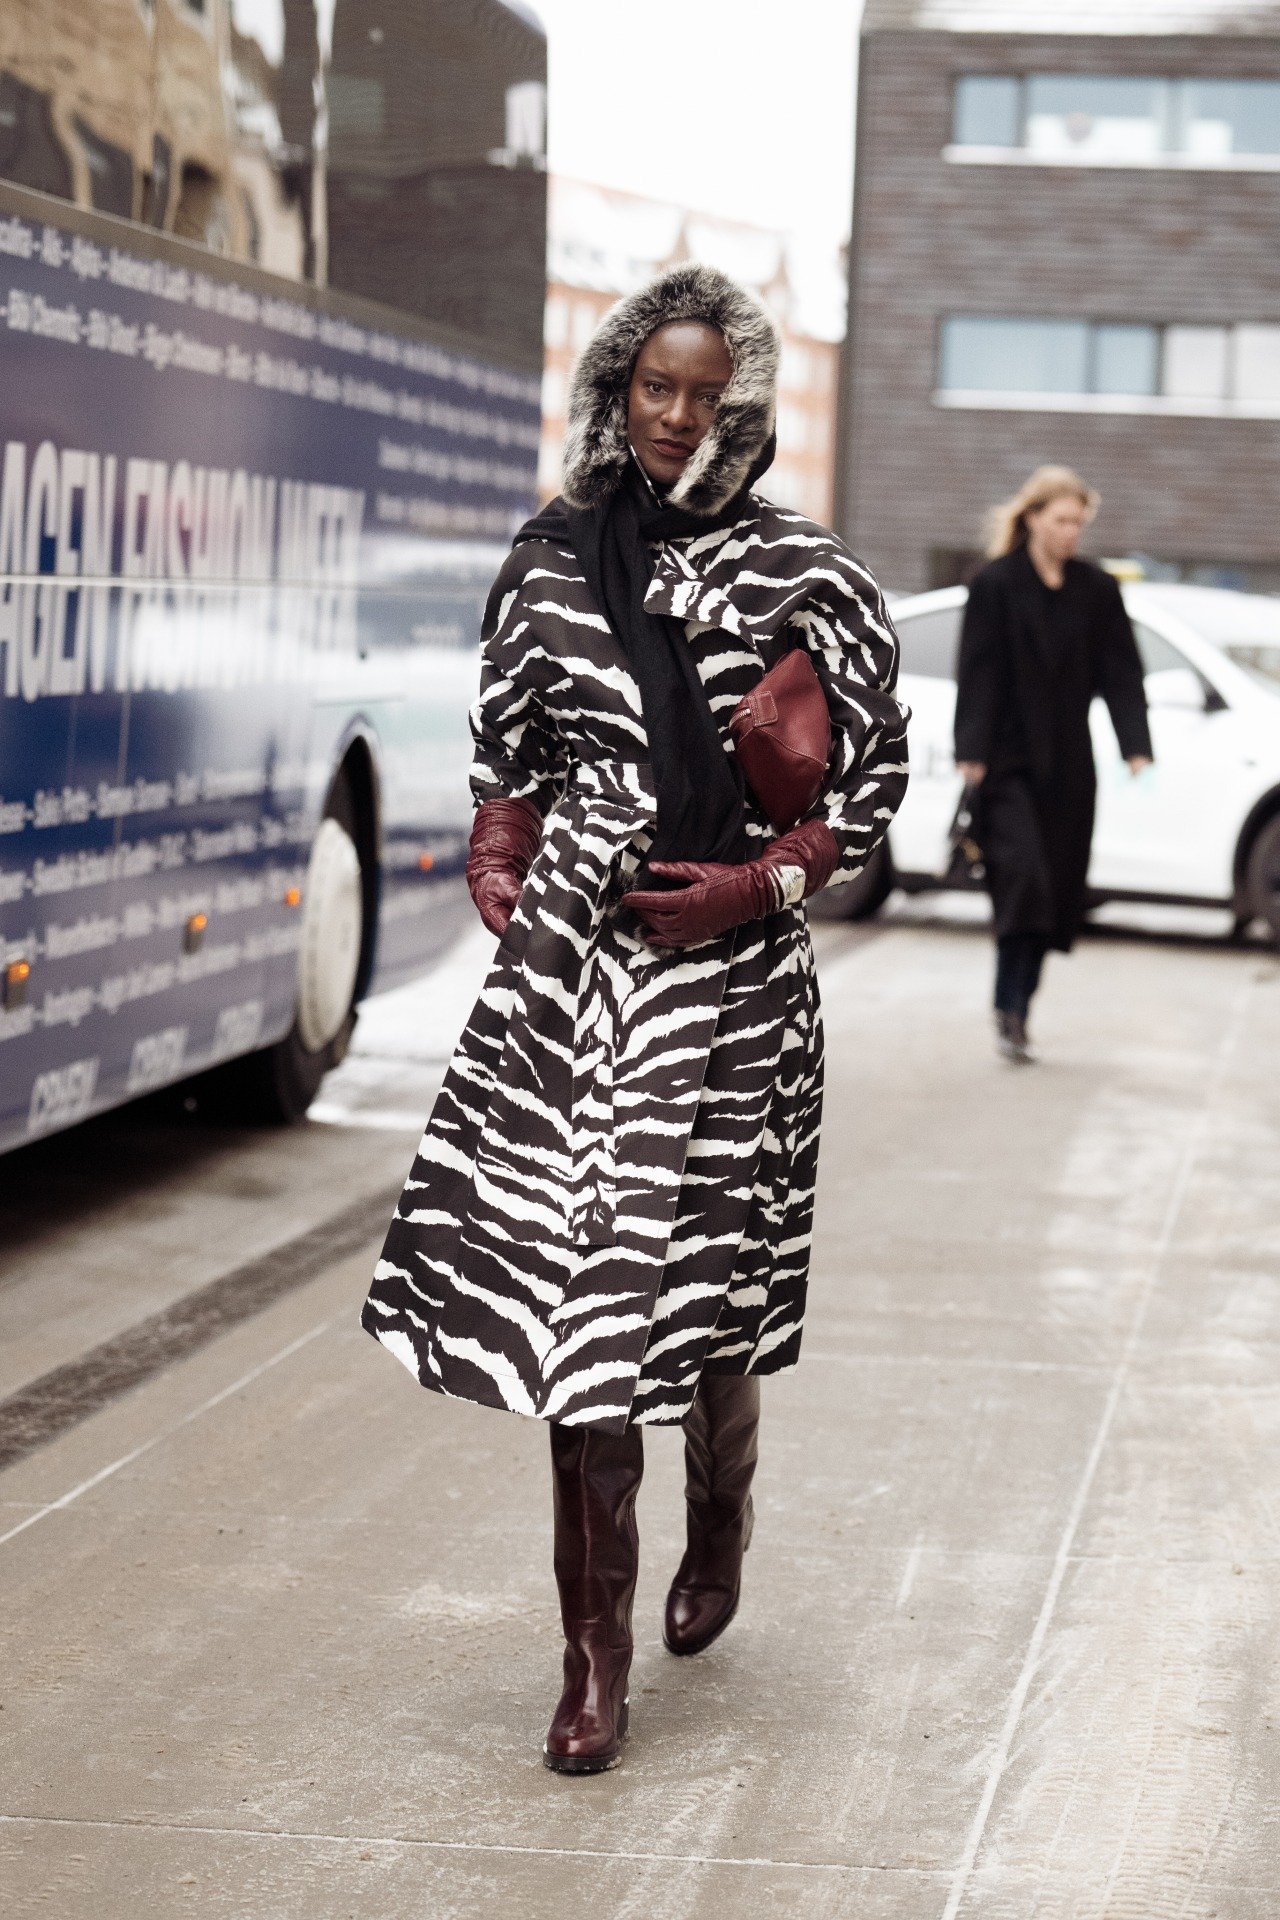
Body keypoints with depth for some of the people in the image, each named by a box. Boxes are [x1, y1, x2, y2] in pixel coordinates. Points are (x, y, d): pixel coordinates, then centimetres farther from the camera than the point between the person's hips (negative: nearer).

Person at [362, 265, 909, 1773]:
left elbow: (872, 784, 4)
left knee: (700, 1285, 3)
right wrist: (502, 882, 7)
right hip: (567, 955, 2)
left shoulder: (802, 575, 1)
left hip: (728, 968, -2)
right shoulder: (551, 562, 11)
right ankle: (596, 1654, 4)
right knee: (573, 1278, -3)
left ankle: (718, 1520, 37)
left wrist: (756, 885, -8)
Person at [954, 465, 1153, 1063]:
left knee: (1056, 890, 5)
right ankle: (1010, 1009, -10)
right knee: (1023, 877, -17)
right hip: (1009, 761, -4)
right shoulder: (996, 586, -3)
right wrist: (970, 753, -16)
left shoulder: (1097, 591, 8)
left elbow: (1121, 672, 6)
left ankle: (1018, 1008, 16)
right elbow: (977, 674, -7)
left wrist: (1136, 746, -7)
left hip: (1067, 766, 4)